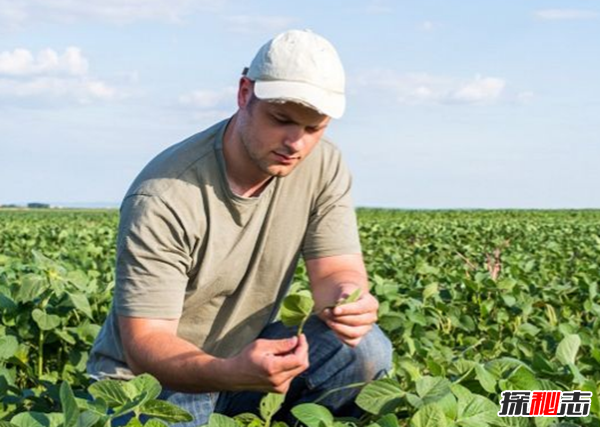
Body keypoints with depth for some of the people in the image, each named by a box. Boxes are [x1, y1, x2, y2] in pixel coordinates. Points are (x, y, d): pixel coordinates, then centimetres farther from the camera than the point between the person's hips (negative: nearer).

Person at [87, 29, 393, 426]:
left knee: (367, 350, -19)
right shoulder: (162, 198, -25)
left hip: (249, 352, 4)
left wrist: (347, 299, -36)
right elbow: (144, 342, -26)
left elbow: (337, 270, -9)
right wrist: (232, 372, -47)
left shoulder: (323, 166, -9)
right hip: (152, 379, -3)